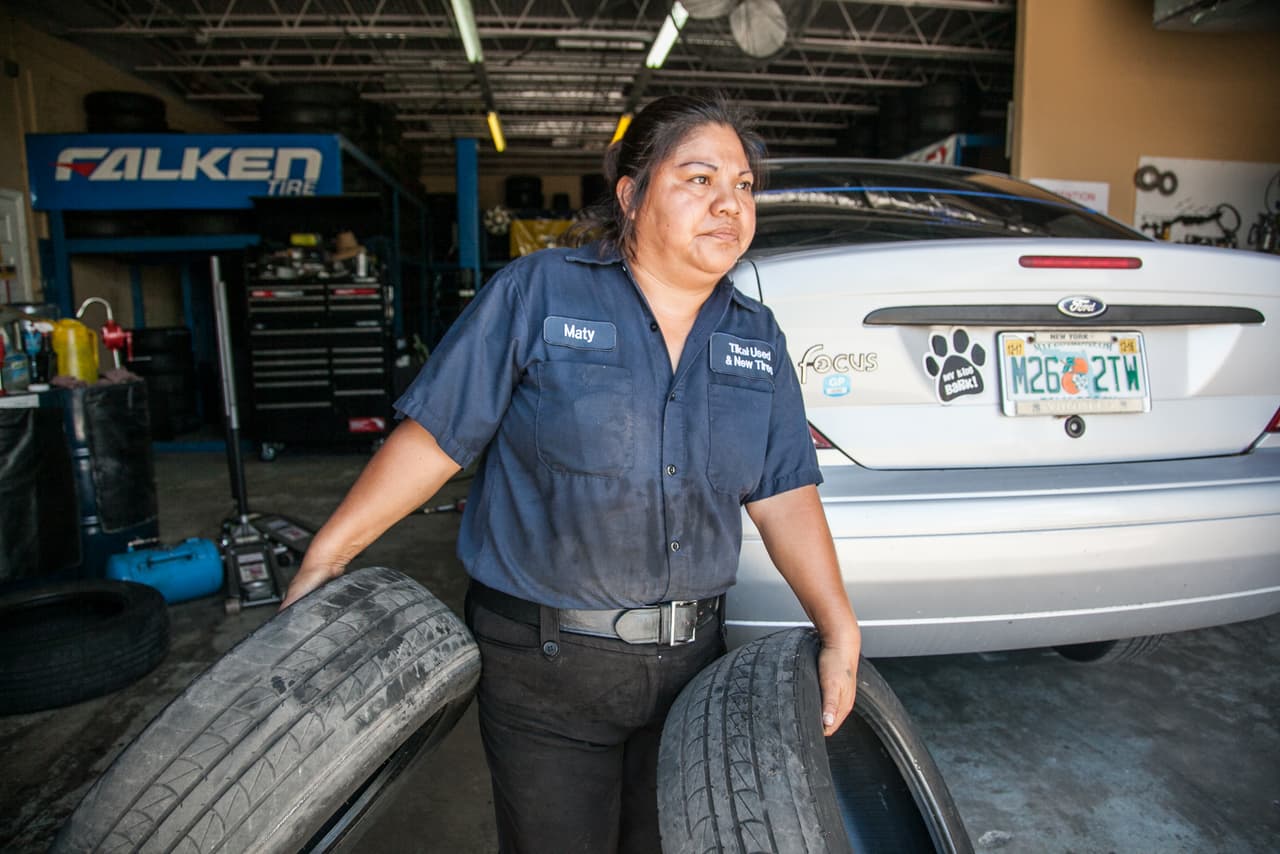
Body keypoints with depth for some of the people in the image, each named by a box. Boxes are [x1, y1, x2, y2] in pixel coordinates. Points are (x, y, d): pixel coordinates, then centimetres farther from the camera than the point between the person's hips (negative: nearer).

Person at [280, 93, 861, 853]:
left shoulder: (758, 337, 3)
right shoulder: (538, 294, -10)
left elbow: (784, 497, 1)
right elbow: (434, 436, -10)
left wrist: (841, 632, -7)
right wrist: (325, 557, -11)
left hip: (691, 662, 5)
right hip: (543, 670, -4)